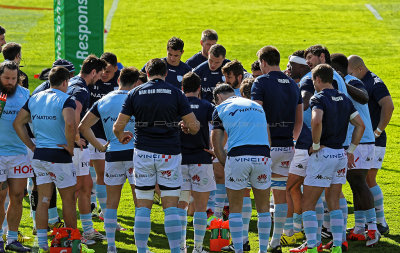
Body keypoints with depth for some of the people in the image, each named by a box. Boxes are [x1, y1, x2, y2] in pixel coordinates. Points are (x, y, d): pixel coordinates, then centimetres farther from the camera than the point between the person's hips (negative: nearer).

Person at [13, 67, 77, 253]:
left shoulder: (35, 98, 8)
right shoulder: (65, 100, -12)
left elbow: (18, 122, 10)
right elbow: (70, 124, -30)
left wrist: (31, 145, 11)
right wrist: (70, 146, -15)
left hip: (39, 154, 6)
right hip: (59, 156, -6)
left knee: (43, 200, 8)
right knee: (68, 199, 8)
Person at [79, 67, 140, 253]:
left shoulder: (103, 102, 6)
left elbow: (83, 127, 5)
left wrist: (100, 146, 8)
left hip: (112, 155, 3)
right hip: (134, 153, -3)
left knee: (112, 201, 11)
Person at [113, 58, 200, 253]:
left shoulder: (135, 93, 2)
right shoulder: (175, 93, -1)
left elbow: (118, 126, 0)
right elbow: (194, 126, -4)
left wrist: (121, 137, 22)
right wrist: (187, 129, 20)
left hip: (143, 153, 1)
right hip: (169, 153, -1)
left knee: (143, 206, 7)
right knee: (171, 206, 3)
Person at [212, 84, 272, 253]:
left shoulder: (221, 109, 11)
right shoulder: (257, 106, 23)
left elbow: (217, 145, 6)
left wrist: (226, 165, 15)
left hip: (237, 156, -3)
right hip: (262, 156, 3)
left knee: (235, 209, 7)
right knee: (263, 209, 13)